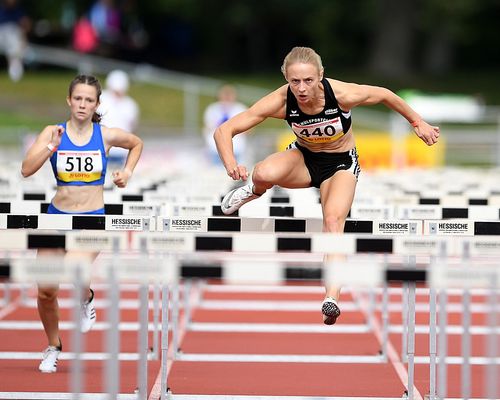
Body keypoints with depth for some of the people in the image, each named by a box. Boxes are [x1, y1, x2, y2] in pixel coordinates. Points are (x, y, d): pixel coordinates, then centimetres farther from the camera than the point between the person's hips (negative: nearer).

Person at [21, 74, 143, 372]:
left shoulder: (106, 136, -2)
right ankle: (53, 347, 27)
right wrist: (51, 147, -27)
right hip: (58, 216, 2)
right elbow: (26, 170, -16)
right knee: (45, 291, 2)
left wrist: (128, 172, 7)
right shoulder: (53, 133, -4)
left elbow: (137, 143, 20)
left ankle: (87, 298, 9)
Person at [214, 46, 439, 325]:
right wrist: (231, 164, -47)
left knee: (333, 220, -27)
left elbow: (385, 95, -9)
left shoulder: (342, 94, -31)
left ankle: (332, 299, -29)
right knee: (264, 174, -31)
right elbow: (225, 130, -27)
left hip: (341, 164, -1)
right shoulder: (282, 101, -28)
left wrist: (417, 123, 3)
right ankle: (254, 191, 7)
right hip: (304, 158, 1)